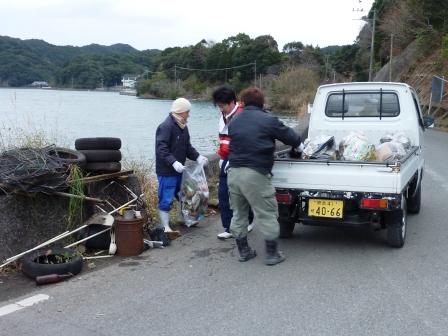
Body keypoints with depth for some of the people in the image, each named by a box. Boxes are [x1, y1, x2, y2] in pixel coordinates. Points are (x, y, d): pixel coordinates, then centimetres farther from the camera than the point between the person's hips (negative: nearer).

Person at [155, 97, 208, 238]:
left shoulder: (183, 127, 10)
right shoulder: (165, 127, -19)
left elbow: (187, 146, 17)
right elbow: (161, 149, -27)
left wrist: (198, 157, 2)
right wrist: (173, 162, -37)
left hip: (179, 170, 9)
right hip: (166, 171, -9)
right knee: (166, 199, -2)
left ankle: (182, 218, 41)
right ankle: (165, 227, 9)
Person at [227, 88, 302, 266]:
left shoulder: (234, 122, 12)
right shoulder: (268, 120, -4)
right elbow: (290, 136, 3)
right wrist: (298, 143, 24)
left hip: (234, 172, 6)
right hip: (255, 175, -6)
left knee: (238, 213, 17)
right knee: (267, 214, 5)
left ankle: (243, 251, 26)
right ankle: (272, 254, 11)